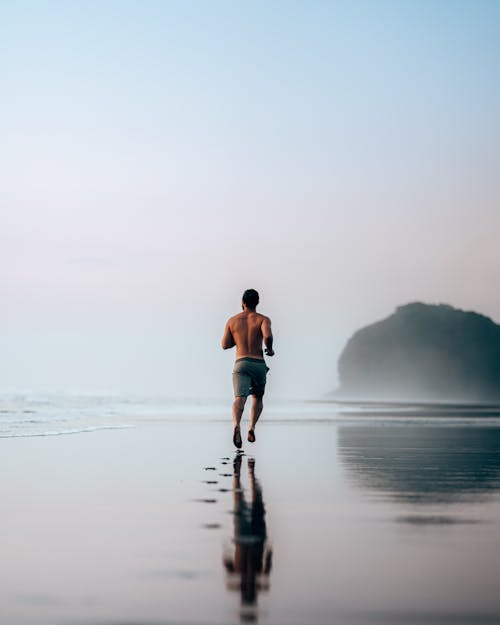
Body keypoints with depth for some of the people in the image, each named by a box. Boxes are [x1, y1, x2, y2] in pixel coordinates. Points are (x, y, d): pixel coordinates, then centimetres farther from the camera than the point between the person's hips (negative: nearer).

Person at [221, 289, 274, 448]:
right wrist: (270, 349, 4)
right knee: (258, 398, 22)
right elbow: (268, 336, -16)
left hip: (241, 363, 0)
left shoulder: (232, 320, 11)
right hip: (259, 364, 0)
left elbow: (225, 345, 13)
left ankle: (236, 425, -45)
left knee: (240, 398, -16)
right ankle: (252, 428, 2)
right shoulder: (263, 319, 4)